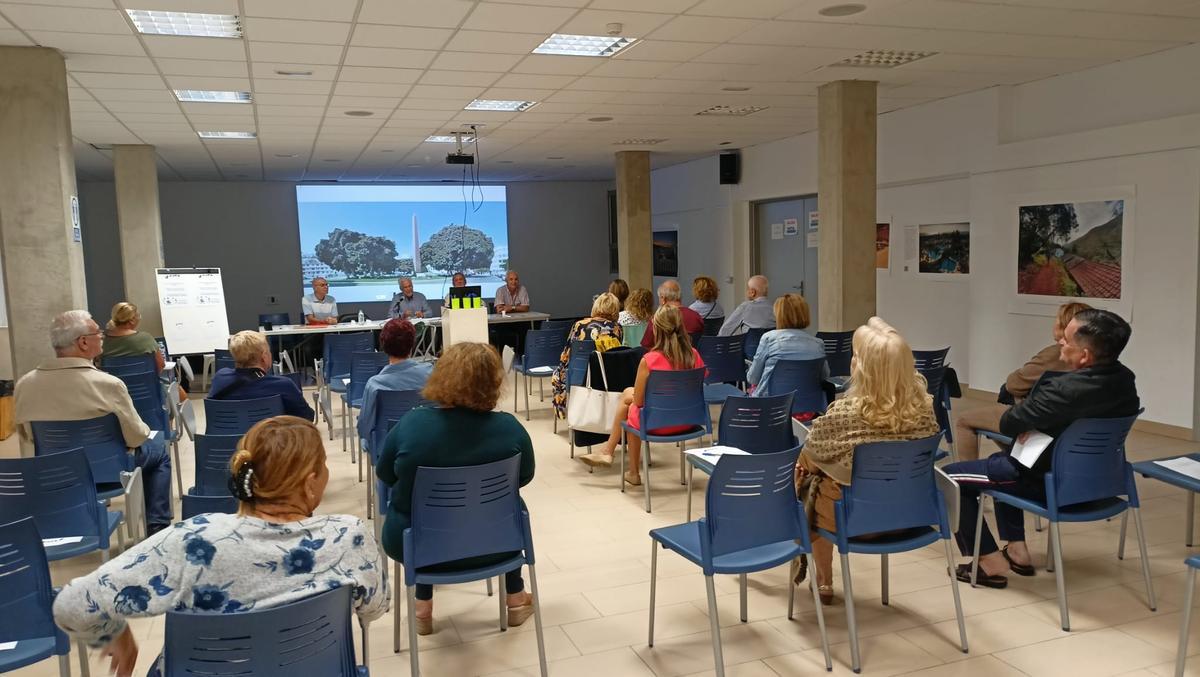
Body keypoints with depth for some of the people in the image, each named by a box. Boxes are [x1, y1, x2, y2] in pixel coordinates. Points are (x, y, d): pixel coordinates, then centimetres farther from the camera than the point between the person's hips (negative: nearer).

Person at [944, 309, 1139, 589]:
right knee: (1000, 460, 32)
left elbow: (1008, 424, -19)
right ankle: (1017, 550, 28)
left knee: (950, 477, 3)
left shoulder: (1065, 390, -33)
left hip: (1048, 480, -8)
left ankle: (991, 561, 6)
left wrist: (1024, 425, 3)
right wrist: (1031, 425, -3)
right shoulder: (1124, 379, -6)